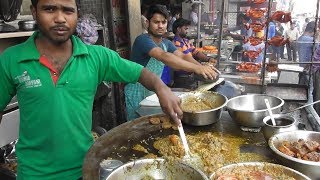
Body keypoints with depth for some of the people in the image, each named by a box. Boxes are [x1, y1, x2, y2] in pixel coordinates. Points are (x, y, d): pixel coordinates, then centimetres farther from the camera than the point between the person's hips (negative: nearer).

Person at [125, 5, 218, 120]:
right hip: (137, 94, -7)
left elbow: (182, 56, -9)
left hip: (153, 92, 7)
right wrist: (196, 68, -47)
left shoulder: (166, 43, 4)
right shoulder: (143, 40, -22)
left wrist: (201, 67, -29)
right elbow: (164, 57, -38)